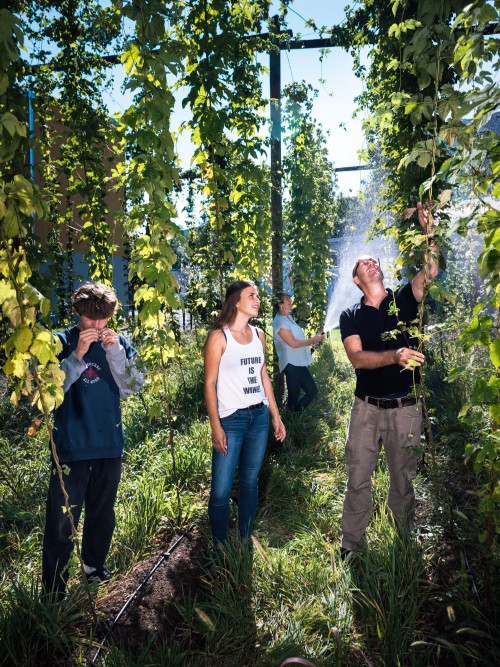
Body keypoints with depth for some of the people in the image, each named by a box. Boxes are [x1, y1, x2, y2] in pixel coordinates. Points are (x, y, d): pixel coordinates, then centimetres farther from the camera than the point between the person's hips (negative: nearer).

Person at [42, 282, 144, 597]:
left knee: (103, 512, 18)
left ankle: (95, 565, 39)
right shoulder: (61, 343, -4)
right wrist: (77, 355, -22)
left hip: (109, 443, 3)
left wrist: (115, 351, -16)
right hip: (71, 445, -3)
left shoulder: (119, 343, 3)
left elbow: (131, 387, -5)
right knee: (62, 518, 1)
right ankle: (54, 584, 17)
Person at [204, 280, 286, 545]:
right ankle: (219, 545, 16)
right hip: (231, 419, -5)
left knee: (250, 482, 12)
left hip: (259, 417, 5)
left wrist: (276, 416, 14)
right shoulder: (219, 337, -7)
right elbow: (210, 384, -8)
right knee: (221, 490, -4)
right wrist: (216, 427, -13)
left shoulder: (258, 334, 10)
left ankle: (246, 540, 27)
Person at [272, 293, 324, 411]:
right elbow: (293, 343, -17)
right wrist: (313, 339, -10)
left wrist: (311, 342, 8)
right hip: (291, 364, -9)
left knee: (312, 390, 13)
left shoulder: (288, 317, 14)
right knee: (294, 398, 0)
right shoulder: (279, 321, -15)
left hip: (299, 362, 9)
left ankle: (295, 413, 27)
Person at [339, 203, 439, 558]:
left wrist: (428, 230, -23)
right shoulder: (350, 316, 2)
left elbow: (431, 271, -14)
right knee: (358, 478, 6)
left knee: (403, 479, 13)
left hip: (406, 407, 0)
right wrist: (395, 356, -29)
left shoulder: (404, 299, 4)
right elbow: (356, 357, -13)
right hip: (367, 407, 0)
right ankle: (351, 545, 21)